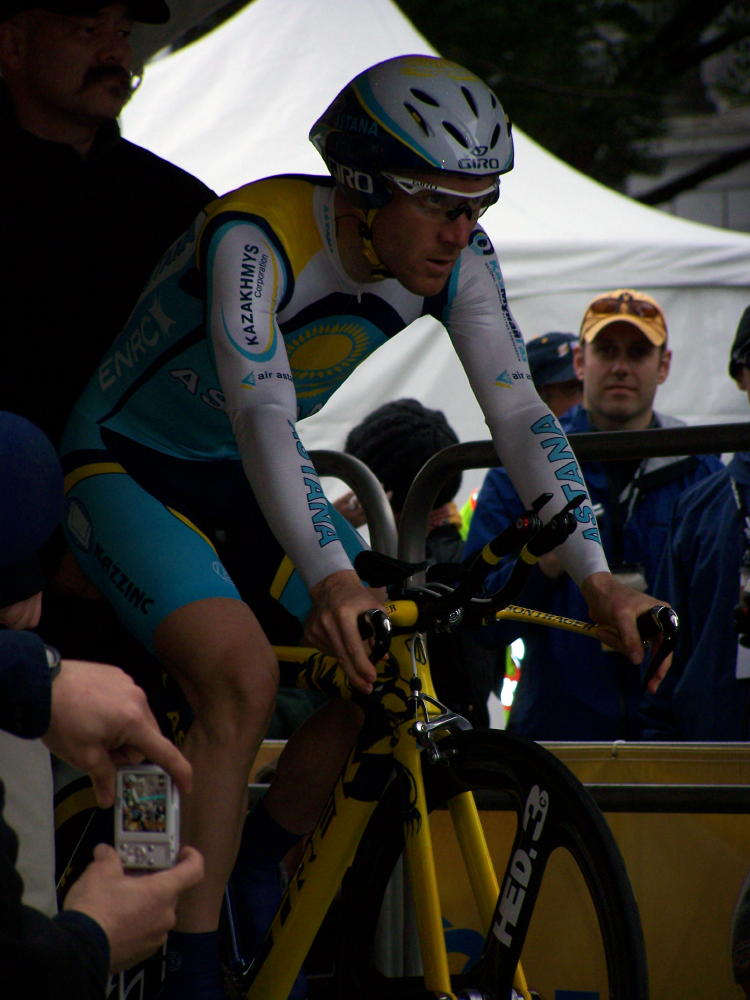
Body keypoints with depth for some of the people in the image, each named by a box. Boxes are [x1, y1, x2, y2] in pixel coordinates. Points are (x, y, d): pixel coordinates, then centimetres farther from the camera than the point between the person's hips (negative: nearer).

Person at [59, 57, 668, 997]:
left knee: (378, 681, -8)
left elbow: (518, 410, -19)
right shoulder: (257, 236, -33)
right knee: (242, 674, -29)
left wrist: (597, 577, -31)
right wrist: (331, 577, -58)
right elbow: (263, 414, -45)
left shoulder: (456, 260, -15)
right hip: (126, 466, -7)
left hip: (238, 481, 7)